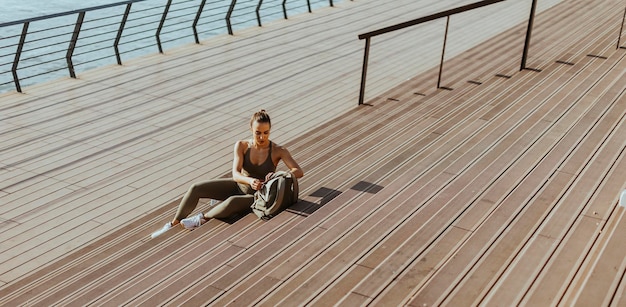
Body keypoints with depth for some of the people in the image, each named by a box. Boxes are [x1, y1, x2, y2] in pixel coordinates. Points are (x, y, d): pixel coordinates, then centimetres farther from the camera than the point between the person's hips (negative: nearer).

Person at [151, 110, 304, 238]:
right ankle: (173, 225, -1)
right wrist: (250, 181, -42)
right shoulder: (241, 146, -10)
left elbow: (299, 172, -23)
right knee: (196, 188, -13)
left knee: (232, 202, -39)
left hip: (256, 196, -4)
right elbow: (236, 174, -20)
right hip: (238, 186, 4)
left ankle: (203, 218, -16)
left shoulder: (278, 151, -17)